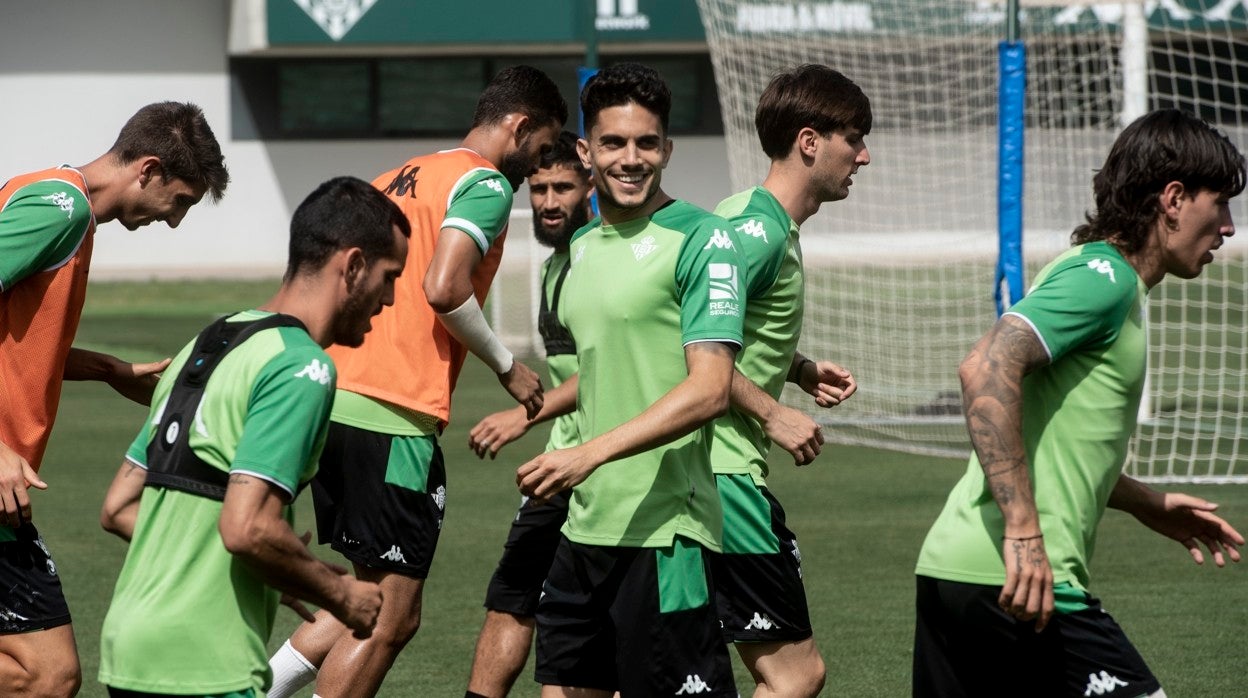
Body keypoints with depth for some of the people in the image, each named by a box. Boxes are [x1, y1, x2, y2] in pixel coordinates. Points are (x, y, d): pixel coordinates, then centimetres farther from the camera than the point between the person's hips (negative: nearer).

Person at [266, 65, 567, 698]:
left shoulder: (400, 179, 22)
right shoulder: (486, 183, -4)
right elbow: (443, 287, -17)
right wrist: (507, 367, -5)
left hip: (334, 404, 9)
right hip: (394, 416, -9)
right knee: (389, 618, -3)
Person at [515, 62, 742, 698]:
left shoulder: (701, 238, -9)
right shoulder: (583, 245, 14)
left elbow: (709, 390, -18)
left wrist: (592, 453, -23)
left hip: (662, 532, -8)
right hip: (585, 526, 8)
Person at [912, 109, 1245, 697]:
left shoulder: (1109, 283, 22)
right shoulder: (1104, 276, -9)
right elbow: (986, 369, -24)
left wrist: (1149, 505, 35)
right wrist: (1023, 531, -27)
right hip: (1024, 581, -10)